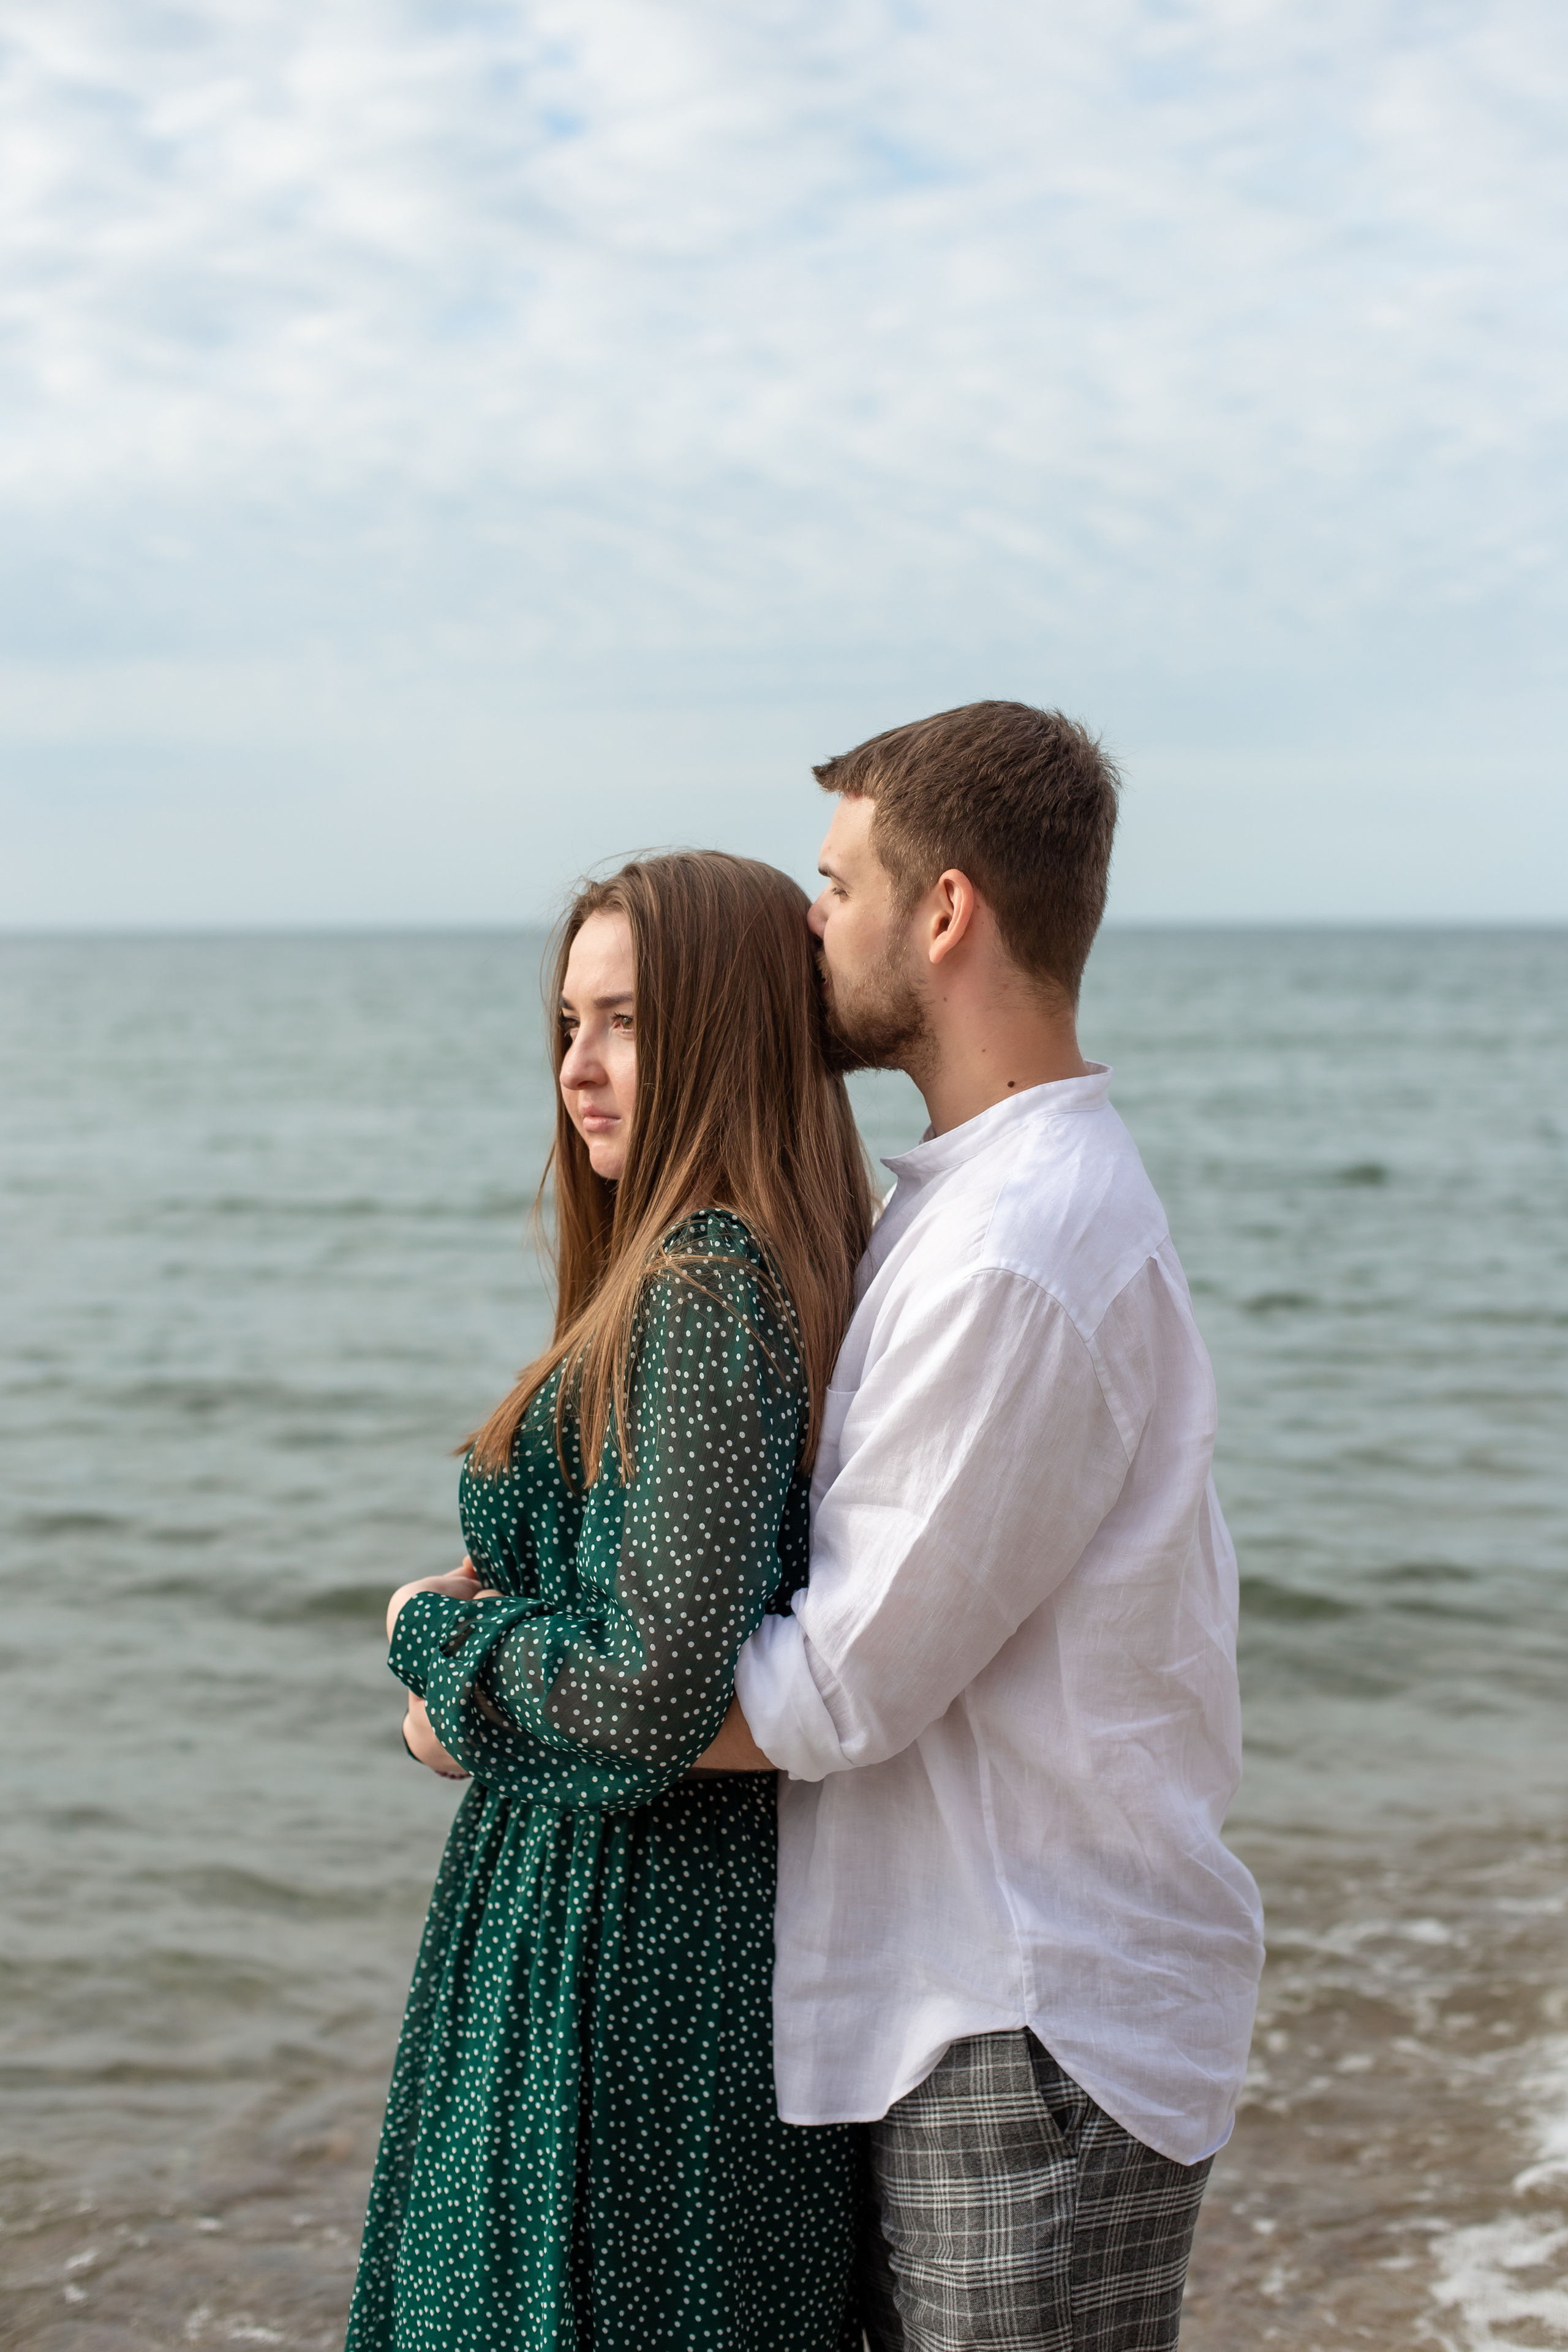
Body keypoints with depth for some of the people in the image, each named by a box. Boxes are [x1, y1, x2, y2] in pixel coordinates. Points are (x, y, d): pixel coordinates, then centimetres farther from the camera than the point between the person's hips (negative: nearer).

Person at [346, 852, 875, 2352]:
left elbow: (655, 1696, -26)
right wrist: (489, 1685, 3)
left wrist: (436, 1636, -9)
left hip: (629, 1957, -9)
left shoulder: (700, 1288, -20)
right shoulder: (800, 1273, 8)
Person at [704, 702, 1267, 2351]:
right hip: (952, 2000, 10)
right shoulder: (974, 1196, 11)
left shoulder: (1017, 1258, -23)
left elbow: (836, 1694, -21)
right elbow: (858, 1555, 16)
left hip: (1039, 2038, -10)